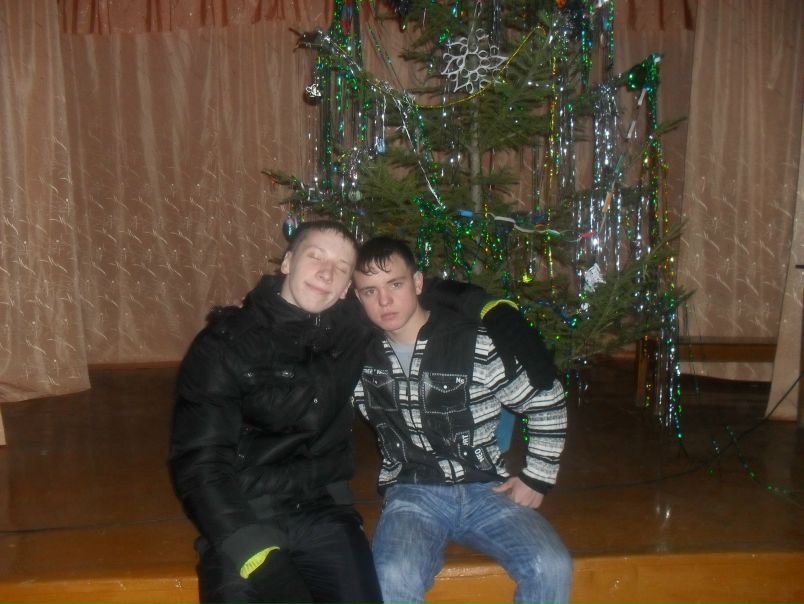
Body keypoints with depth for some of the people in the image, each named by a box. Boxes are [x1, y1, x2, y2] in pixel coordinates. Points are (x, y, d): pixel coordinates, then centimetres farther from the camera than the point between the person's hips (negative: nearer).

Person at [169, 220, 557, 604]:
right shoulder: (224, 344, -8)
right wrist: (256, 551, -24)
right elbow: (199, 463, -12)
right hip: (241, 518, -2)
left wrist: (492, 310, 1)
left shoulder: (351, 325, 2)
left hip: (322, 509, 3)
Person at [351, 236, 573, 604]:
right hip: (413, 494, 1)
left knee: (551, 568, -23)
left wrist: (537, 477, 2)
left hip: (486, 489, 0)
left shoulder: (477, 346, -8)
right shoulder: (360, 354, 0)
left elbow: (547, 402, 4)